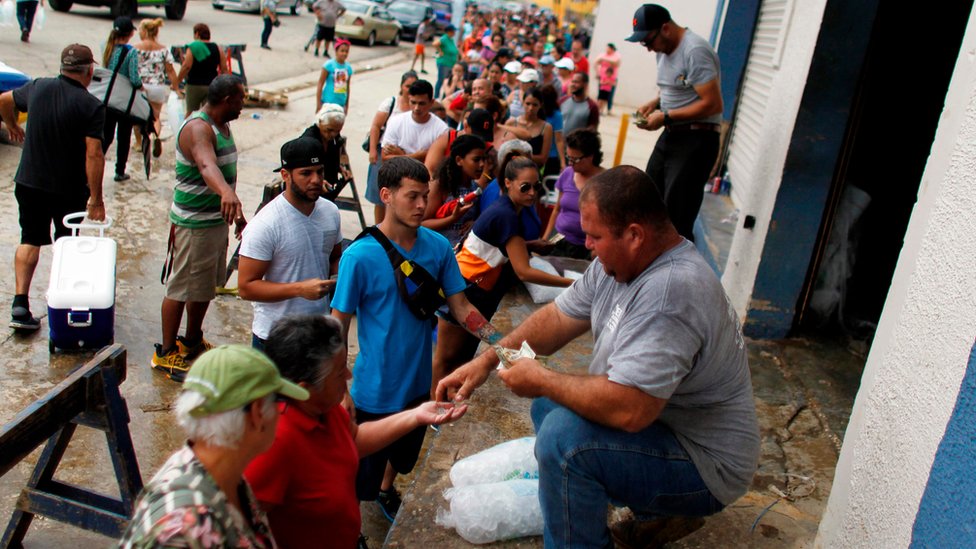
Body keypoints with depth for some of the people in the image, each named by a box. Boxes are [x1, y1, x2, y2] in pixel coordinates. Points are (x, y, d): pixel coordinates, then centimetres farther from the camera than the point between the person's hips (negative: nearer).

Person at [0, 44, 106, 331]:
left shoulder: (38, 87, -2)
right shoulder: (92, 106, -17)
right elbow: (94, 155, -22)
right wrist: (96, 198, -18)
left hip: (29, 181, 3)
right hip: (70, 189, -3)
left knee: (30, 240, 11)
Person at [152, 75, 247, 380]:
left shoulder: (222, 125, 10)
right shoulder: (197, 128, -21)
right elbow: (207, 165, -43)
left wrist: (237, 213, 26)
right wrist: (226, 192, -62)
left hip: (218, 219, 10)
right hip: (192, 224, -10)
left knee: (206, 286, 20)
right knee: (181, 289, 1)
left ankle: (192, 342, 36)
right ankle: (166, 353, 15)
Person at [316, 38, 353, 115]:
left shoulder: (348, 67, 4)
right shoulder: (329, 65, -10)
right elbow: (320, 84, -9)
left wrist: (346, 105, 15)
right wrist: (318, 103, -12)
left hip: (341, 104, 5)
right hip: (328, 102, -5)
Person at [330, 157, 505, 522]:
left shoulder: (438, 246, -9)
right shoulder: (360, 256, -21)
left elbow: (460, 307, -4)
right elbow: (339, 324, -16)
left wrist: (499, 341, -19)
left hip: (420, 382, 5)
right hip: (376, 391, -5)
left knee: (405, 454, 29)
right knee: (363, 476, 12)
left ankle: (387, 491, 60)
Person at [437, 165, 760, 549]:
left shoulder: (669, 291, -33)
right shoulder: (619, 261, -3)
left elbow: (628, 410, -37)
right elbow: (558, 318, 6)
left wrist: (541, 380, -22)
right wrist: (488, 360, -3)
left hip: (705, 467, -10)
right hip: (657, 419, 10)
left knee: (564, 435, -27)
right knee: (548, 405, 17)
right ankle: (659, 510, 18)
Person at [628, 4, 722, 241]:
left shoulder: (695, 51, -19)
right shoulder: (664, 49, 11)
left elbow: (713, 104, -22)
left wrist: (665, 117, -18)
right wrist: (654, 103, 5)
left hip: (696, 140, -9)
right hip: (671, 135, 9)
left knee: (676, 221, -11)